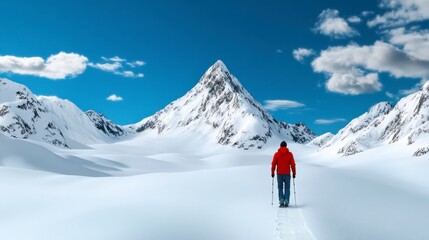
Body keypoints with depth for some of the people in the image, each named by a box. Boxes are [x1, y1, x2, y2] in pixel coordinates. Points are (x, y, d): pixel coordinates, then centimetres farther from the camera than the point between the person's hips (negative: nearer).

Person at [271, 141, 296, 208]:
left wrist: (272, 173, 5)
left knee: (280, 188, 7)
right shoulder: (290, 154, 1)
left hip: (279, 174, 0)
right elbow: (293, 164, -1)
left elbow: (273, 164, -3)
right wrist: (294, 173, 6)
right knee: (287, 188, 6)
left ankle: (281, 201, -5)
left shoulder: (276, 154, 1)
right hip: (287, 174, 0)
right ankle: (286, 202, -1)